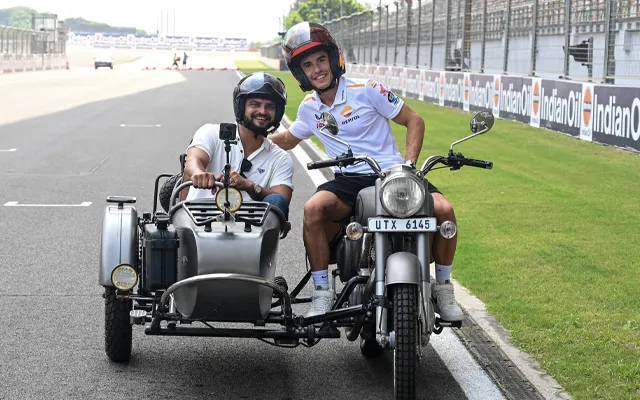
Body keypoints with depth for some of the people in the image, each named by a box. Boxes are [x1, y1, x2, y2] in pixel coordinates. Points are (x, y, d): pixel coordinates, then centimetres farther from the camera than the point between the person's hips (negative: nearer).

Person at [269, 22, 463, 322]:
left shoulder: (366, 90, -5)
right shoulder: (309, 108, 10)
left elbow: (413, 120, 1)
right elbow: (288, 139, 31)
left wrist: (409, 163, -11)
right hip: (349, 181, 2)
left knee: (443, 209, -28)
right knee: (313, 209, -31)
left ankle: (443, 287, -5)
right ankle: (322, 294, -21)